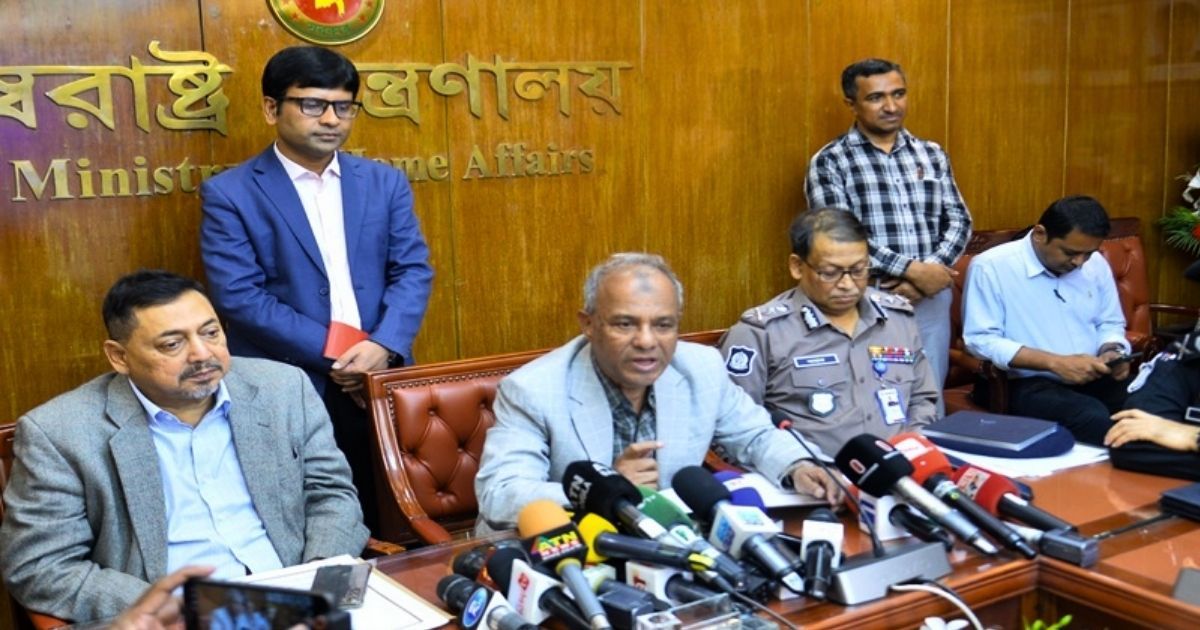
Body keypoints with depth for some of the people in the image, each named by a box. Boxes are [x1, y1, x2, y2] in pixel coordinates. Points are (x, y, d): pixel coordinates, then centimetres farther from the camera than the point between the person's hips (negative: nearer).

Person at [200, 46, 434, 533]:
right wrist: (335, 354, -15)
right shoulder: (230, 194, -2)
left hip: (380, 382, 3)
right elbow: (239, 295, -10)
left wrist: (383, 347, -14)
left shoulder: (385, 183, 11)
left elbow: (413, 270, 5)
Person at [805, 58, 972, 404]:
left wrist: (934, 269, -12)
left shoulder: (932, 155, 11)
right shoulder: (830, 162, -5)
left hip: (930, 297, 4)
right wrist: (912, 269, -19)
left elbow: (958, 220, 8)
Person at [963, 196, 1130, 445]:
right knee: (1093, 417, -32)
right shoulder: (990, 267, -9)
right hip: (1029, 384, -6)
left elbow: (1110, 324, 20)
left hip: (1094, 378, 6)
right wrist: (1055, 362, -21)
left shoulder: (1096, 264, 9)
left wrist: (1111, 352, -4)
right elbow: (981, 340, -15)